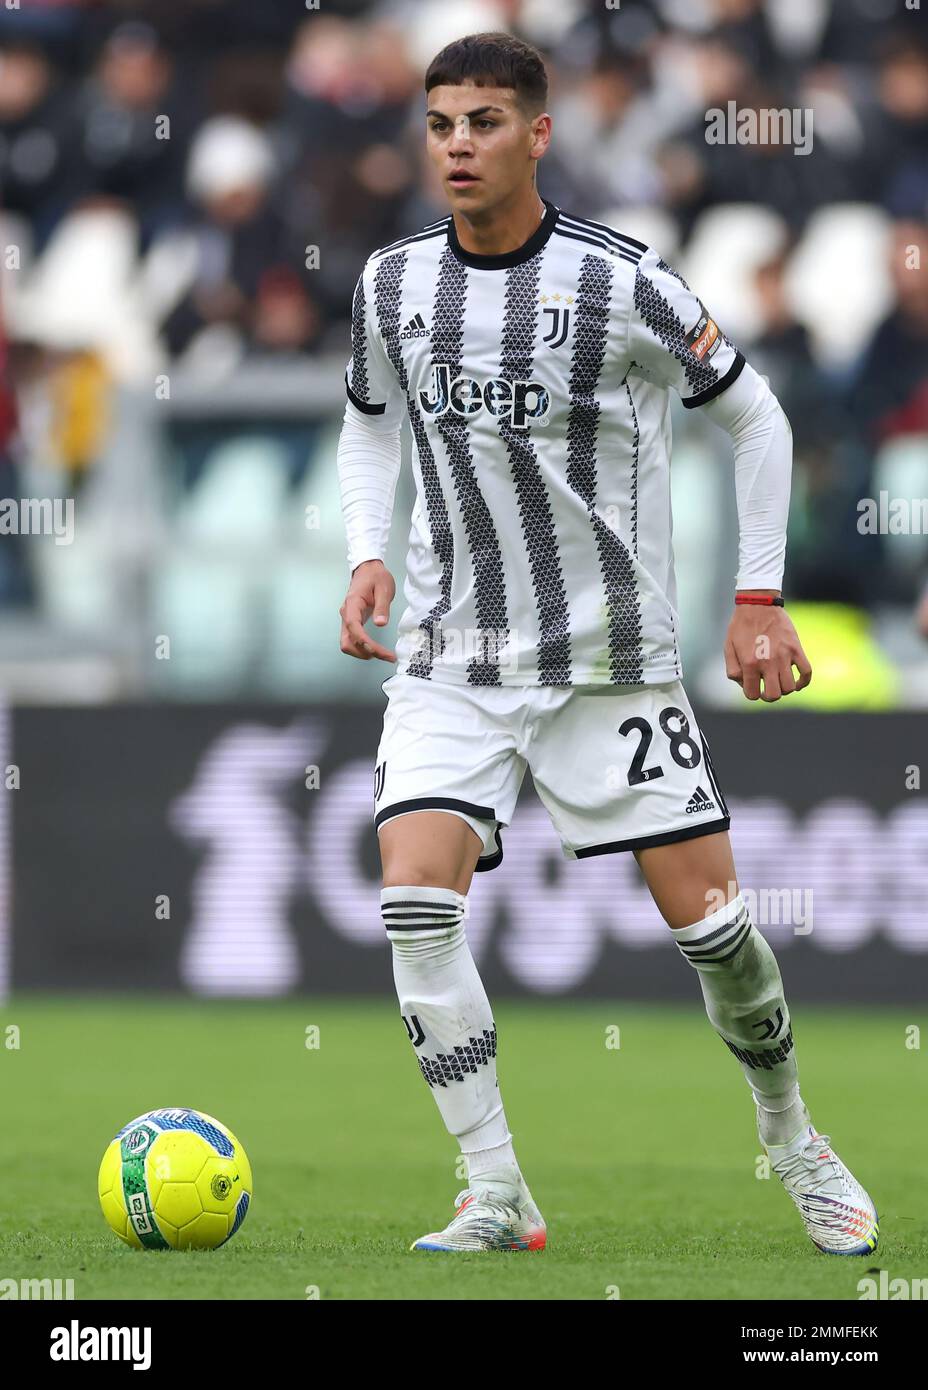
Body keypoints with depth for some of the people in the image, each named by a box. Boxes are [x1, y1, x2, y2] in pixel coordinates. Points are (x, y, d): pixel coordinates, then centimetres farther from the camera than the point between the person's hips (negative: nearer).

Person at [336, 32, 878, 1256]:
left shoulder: (618, 282, -13)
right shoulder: (393, 284, -1)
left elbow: (754, 417, 0)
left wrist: (759, 599, -3)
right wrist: (368, 556, 2)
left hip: (612, 653, -3)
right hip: (452, 654, 3)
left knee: (706, 915, 0)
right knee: (415, 901, -17)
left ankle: (790, 1134, 28)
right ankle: (497, 1198, -10)